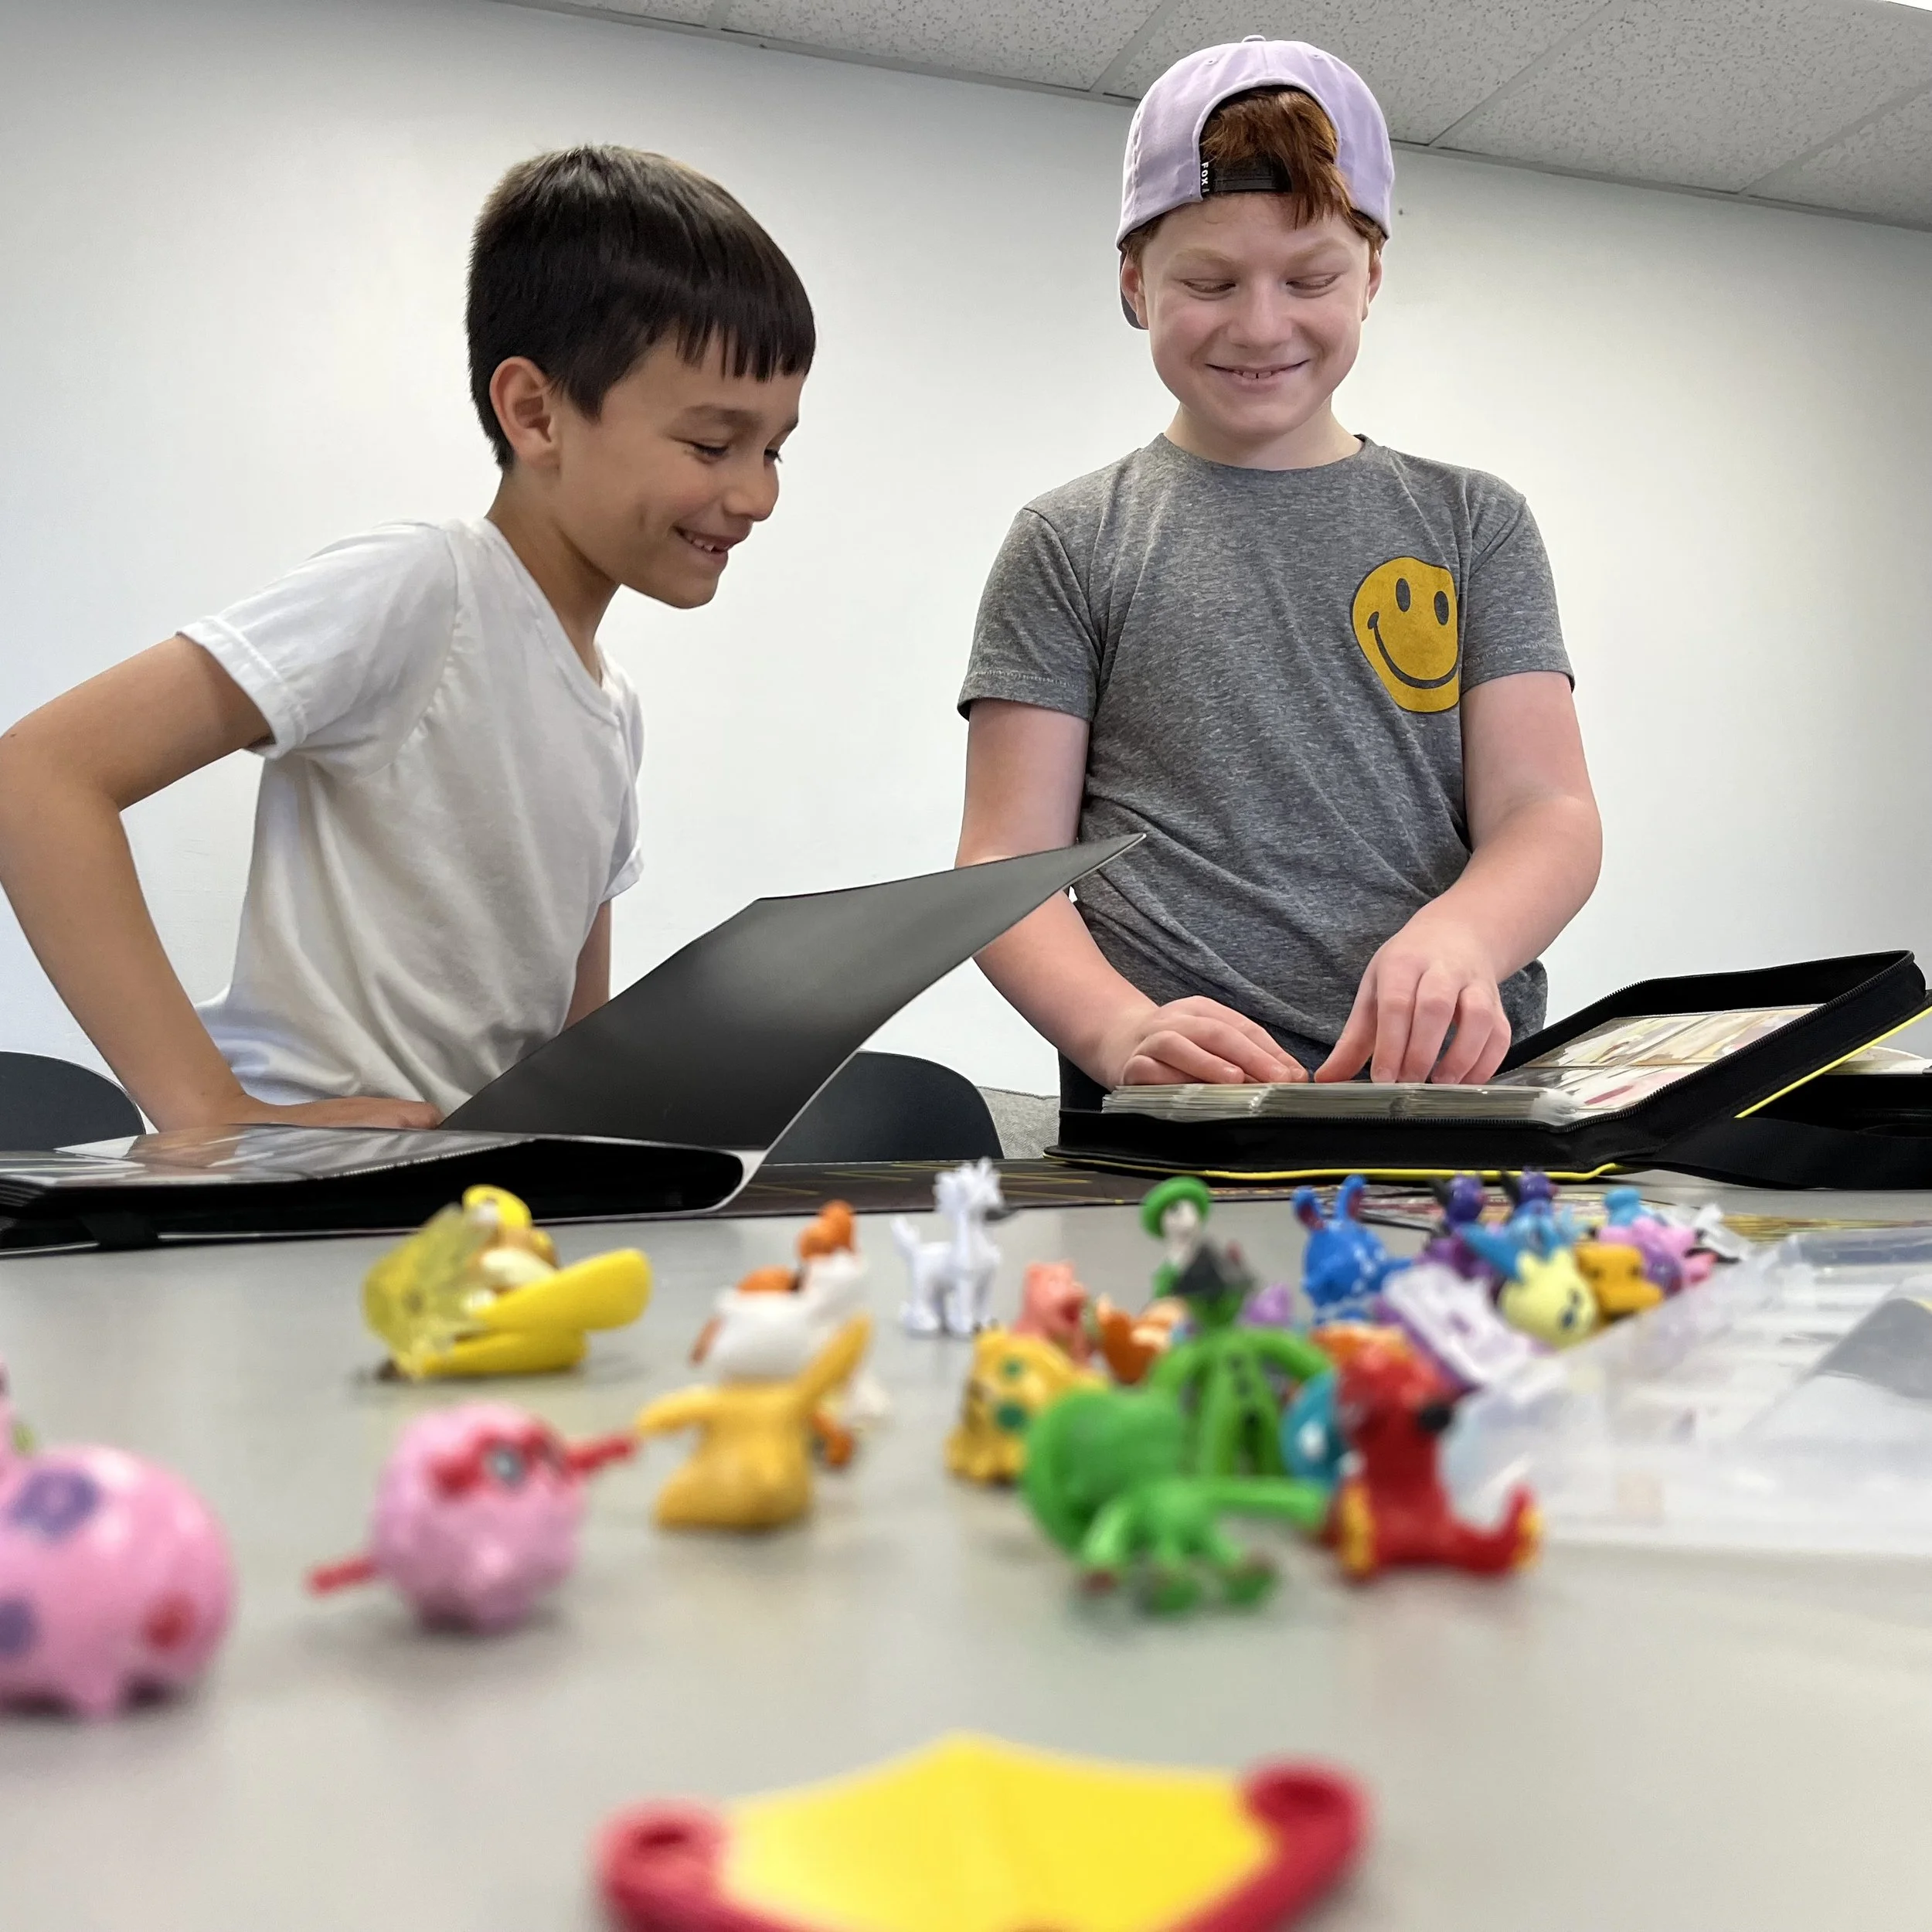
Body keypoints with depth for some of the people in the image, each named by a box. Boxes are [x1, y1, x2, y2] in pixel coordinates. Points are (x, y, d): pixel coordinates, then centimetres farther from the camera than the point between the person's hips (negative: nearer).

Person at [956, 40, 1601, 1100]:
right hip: (1176, 1120, -2)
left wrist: (1457, 935, -17)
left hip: (1462, 1088, 2)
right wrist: (1125, 1031, -17)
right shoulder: (1069, 545, 10)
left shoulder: (1473, 523, 16)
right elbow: (1007, 866, 3)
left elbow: (1547, 811, 6)